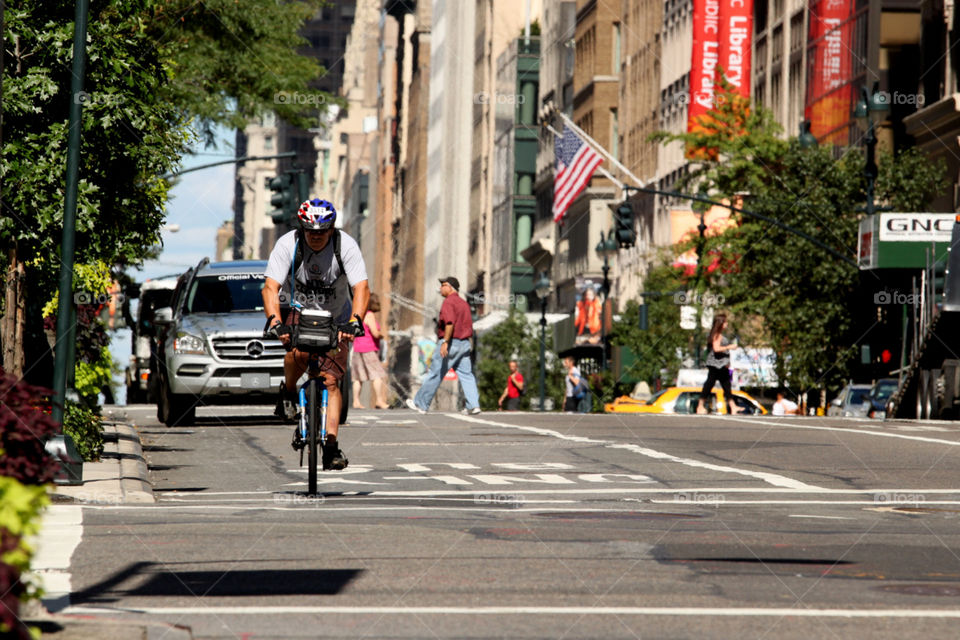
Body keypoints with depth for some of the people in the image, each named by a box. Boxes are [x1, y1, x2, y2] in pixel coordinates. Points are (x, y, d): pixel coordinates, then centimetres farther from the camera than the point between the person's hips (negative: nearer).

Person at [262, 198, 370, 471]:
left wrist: (354, 321, -45)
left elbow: (362, 288, -28)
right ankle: (288, 392, -4)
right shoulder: (288, 244, -21)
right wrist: (275, 321, -44)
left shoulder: (346, 246, -21)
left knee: (330, 381, -12)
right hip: (300, 312, 0)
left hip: (336, 320, 0)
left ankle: (331, 446, -9)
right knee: (298, 351, -33)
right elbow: (271, 287, -26)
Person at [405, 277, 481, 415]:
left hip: (450, 342, -8)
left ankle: (421, 404, 9)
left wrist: (445, 342, -29)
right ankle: (473, 405, -10)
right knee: (466, 375, 3)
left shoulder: (448, 302, -10)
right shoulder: (464, 303, 18)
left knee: (435, 375, 1)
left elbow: (450, 322, -25)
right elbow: (469, 327, 20)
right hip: (464, 344, 8)